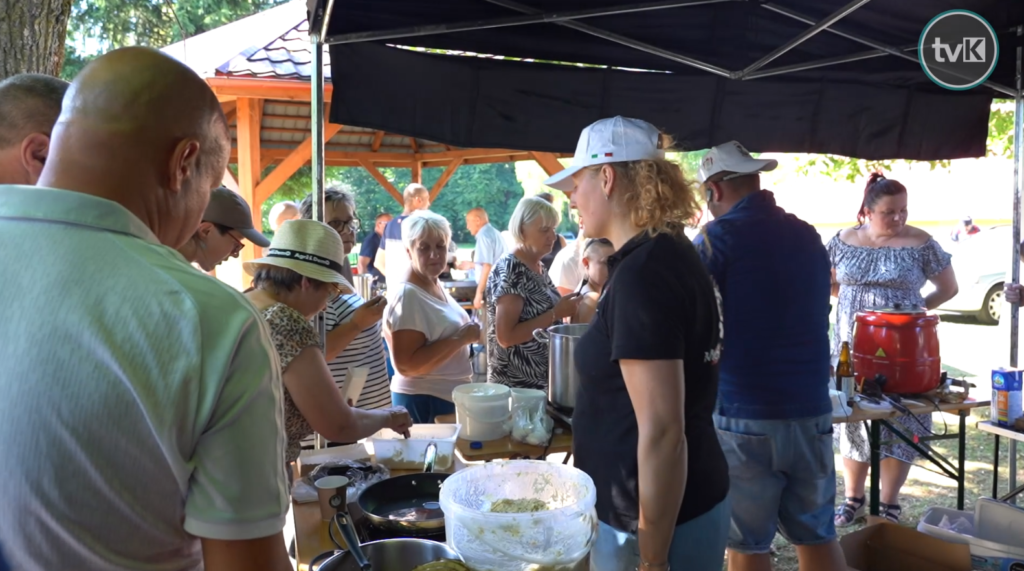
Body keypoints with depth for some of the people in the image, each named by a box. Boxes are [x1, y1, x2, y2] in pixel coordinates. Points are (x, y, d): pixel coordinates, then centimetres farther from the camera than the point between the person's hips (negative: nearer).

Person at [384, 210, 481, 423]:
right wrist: (461, 338, -25)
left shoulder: (436, 286, 7)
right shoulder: (407, 296, -20)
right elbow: (406, 365, -27)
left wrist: (465, 336, 6)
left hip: (450, 396, 9)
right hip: (425, 401, -9)